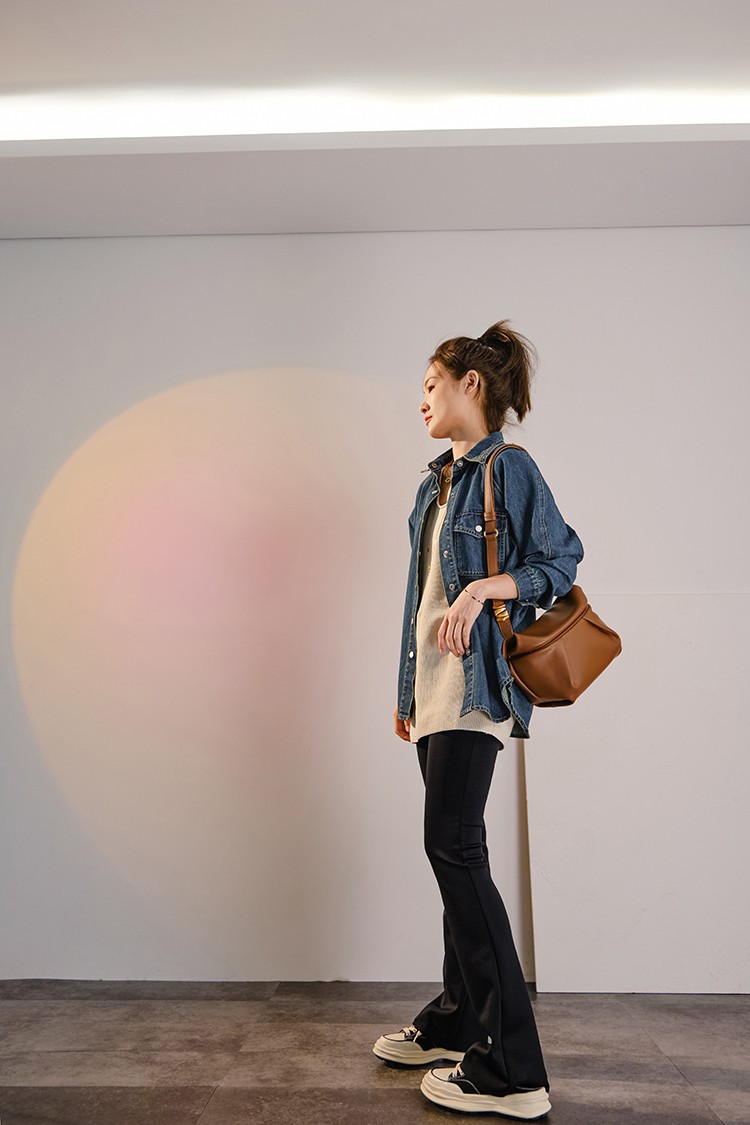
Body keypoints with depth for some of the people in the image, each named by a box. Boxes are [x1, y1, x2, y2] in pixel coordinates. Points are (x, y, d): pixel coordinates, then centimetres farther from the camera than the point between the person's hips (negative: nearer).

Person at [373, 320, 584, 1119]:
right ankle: (456, 1023, 28)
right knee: (454, 851, 13)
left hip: (477, 685, -9)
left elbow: (562, 561, -11)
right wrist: (408, 687, 20)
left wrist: (485, 588, -25)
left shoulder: (509, 468, -8)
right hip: (435, 686, 9)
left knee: (452, 845, -11)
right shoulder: (437, 479, 18)